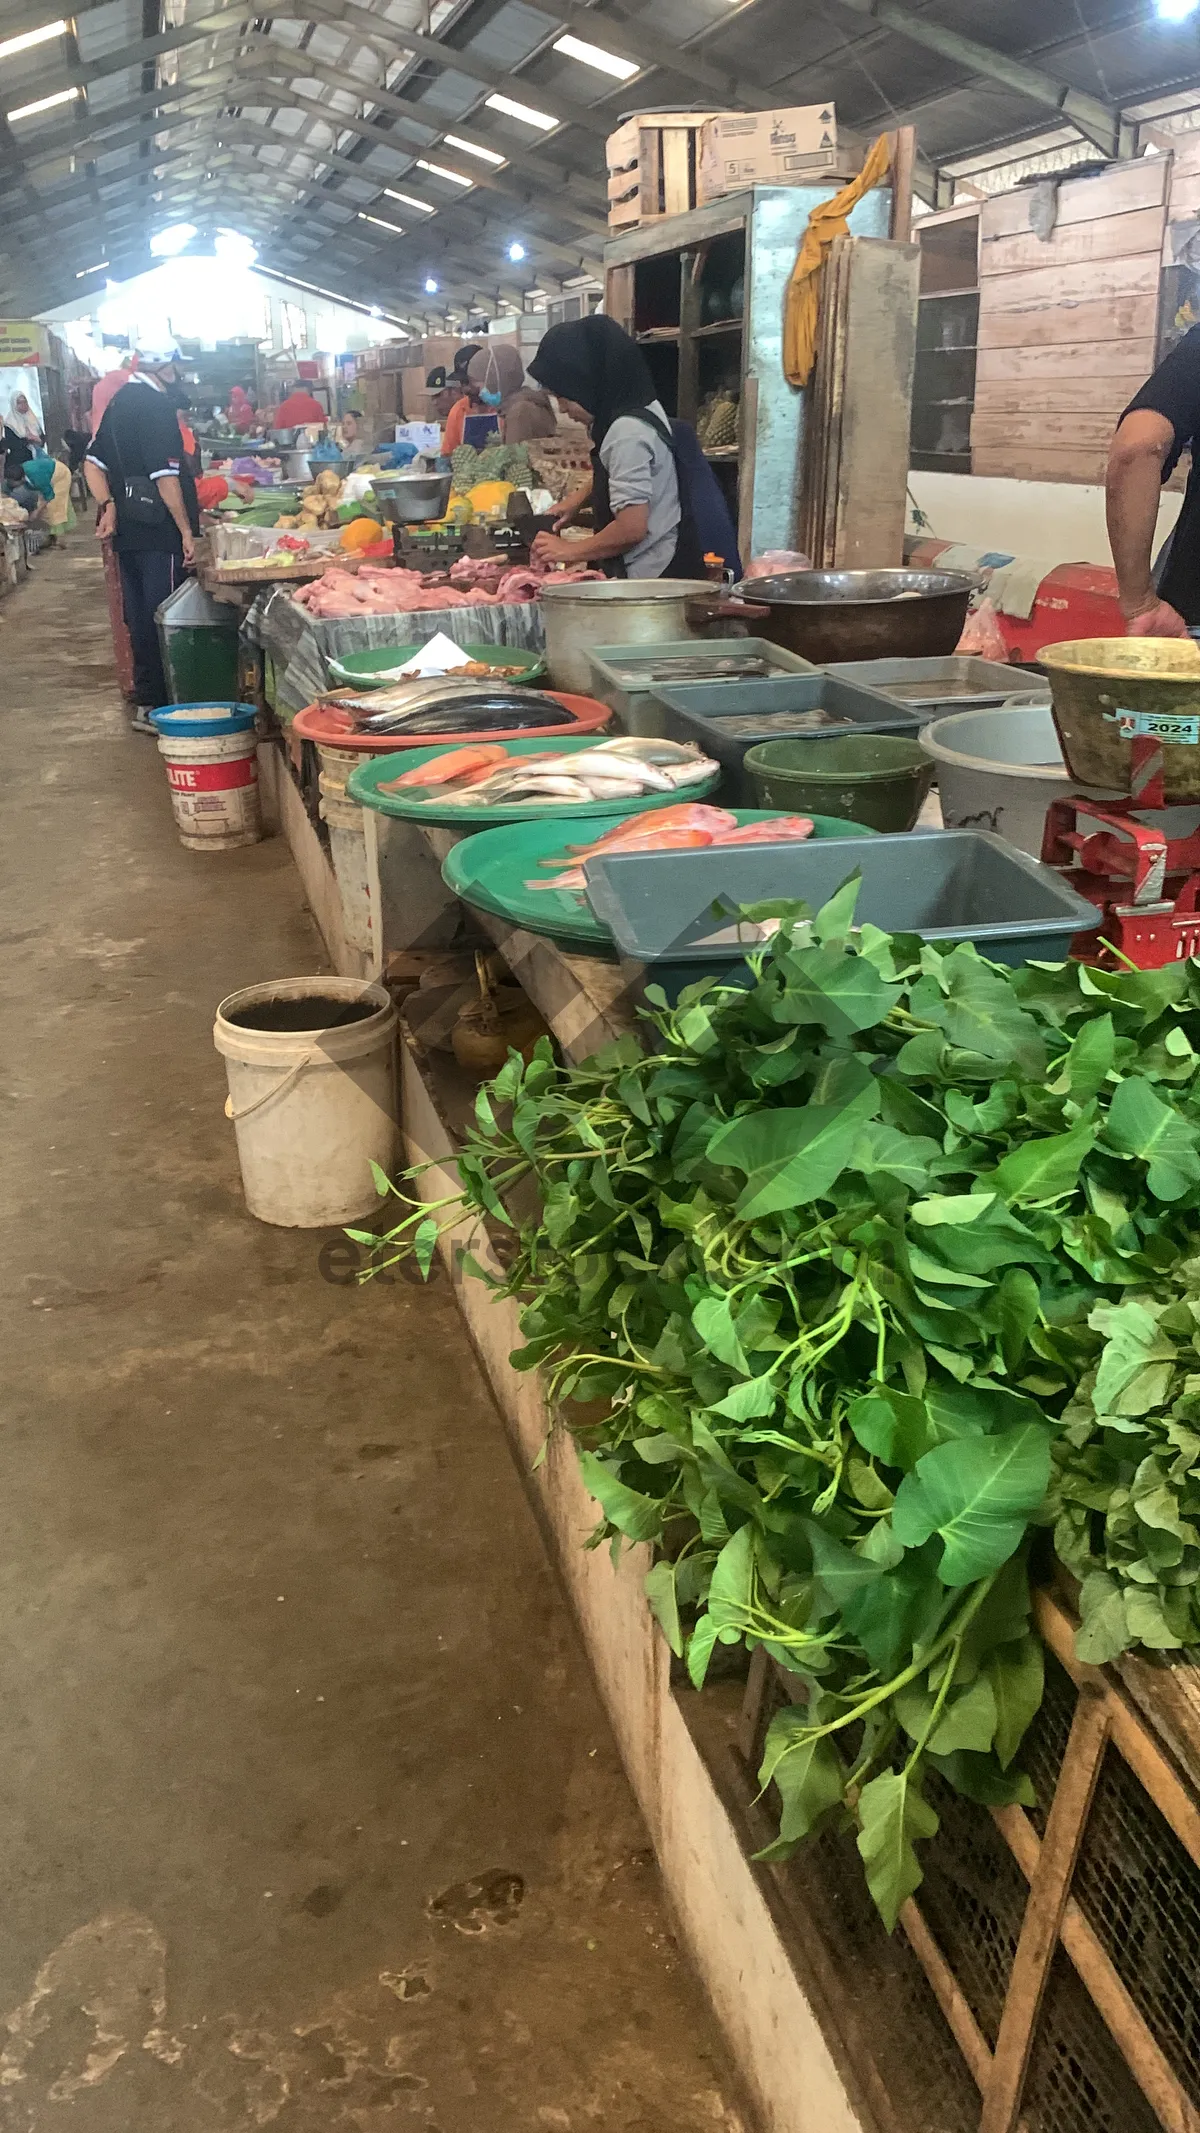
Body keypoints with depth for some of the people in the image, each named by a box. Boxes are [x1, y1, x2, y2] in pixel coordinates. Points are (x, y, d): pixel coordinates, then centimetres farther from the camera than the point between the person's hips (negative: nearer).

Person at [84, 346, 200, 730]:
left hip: (128, 530, 9)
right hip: (158, 531, -9)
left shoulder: (119, 402, 14)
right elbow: (165, 475, -19)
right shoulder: (157, 406, -14)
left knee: (139, 616, 14)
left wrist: (108, 505, 7)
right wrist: (187, 531, -16)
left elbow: (94, 463, 15)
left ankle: (145, 697, 22)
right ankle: (154, 706, -2)